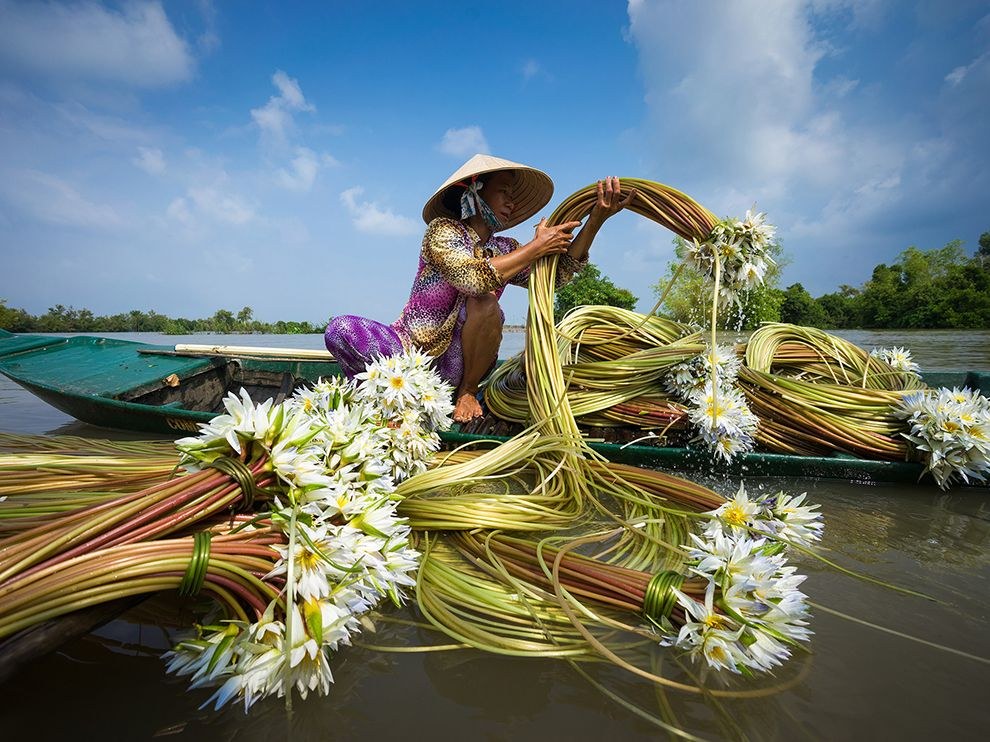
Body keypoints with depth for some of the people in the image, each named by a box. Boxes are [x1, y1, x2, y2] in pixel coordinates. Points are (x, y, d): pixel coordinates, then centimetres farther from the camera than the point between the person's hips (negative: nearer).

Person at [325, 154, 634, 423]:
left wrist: (596, 219, -16)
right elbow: (475, 276, -29)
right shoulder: (442, 230, -9)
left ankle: (467, 391, -8)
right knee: (341, 329, -28)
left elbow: (559, 274, -7)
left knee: (484, 304, -28)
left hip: (455, 367, 3)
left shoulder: (504, 249, 7)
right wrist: (536, 247, -22)